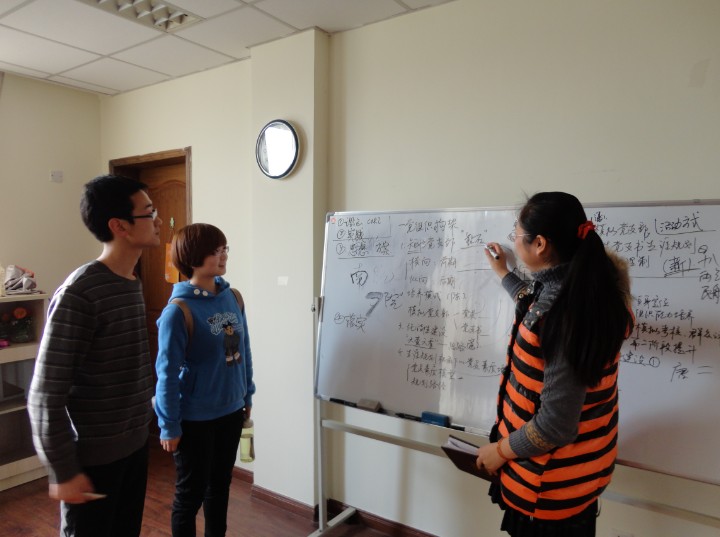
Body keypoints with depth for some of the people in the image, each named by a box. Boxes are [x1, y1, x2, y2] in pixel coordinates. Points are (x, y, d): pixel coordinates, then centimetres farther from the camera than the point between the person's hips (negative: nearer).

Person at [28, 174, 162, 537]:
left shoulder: (132, 283, 5)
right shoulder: (78, 293, -22)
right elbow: (45, 395, -20)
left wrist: (142, 424, 16)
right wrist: (63, 471, -15)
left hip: (135, 444, 8)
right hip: (93, 456, -7)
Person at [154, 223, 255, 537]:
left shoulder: (233, 298, -1)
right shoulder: (178, 310, -19)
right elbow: (167, 373, -15)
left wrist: (247, 395, 12)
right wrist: (169, 426, -11)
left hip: (230, 411, 6)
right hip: (195, 419, -5)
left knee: (220, 486, 22)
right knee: (191, 494, 13)